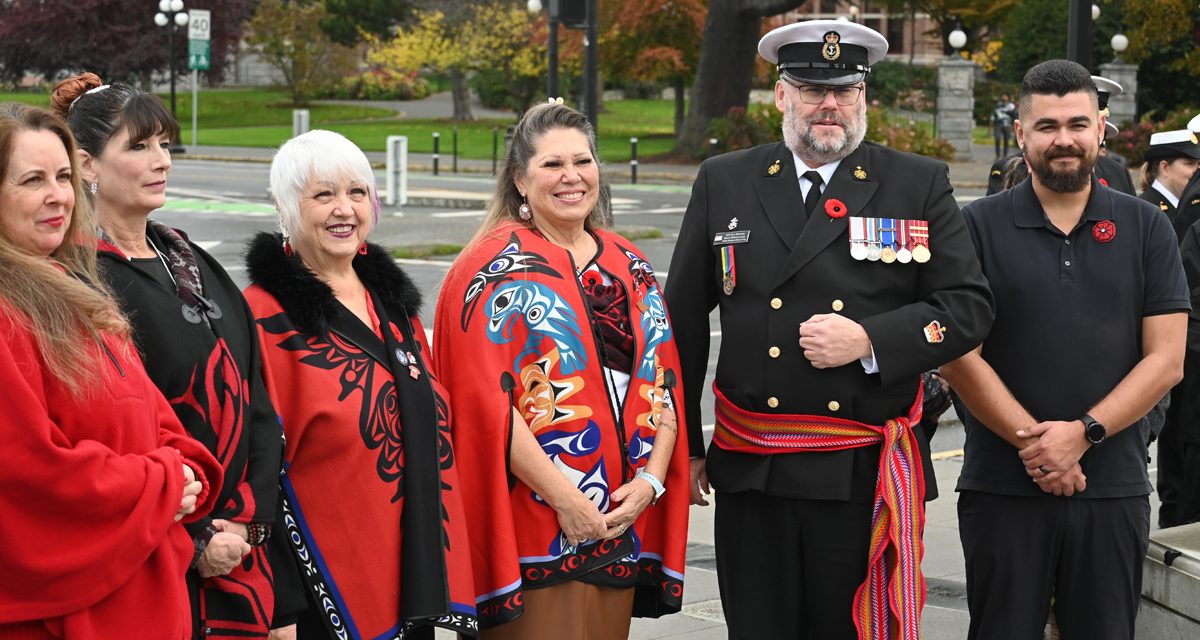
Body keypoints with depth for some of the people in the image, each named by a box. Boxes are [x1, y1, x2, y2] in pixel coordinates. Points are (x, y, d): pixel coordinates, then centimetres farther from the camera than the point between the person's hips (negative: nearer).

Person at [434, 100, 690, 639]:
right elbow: (488, 401, -13)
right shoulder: (496, 269, -5)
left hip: (621, 520, 6)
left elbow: (663, 385, 12)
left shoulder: (629, 266, 13)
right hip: (532, 521, -5)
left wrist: (650, 480, -4)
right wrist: (564, 498, -17)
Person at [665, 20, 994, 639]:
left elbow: (970, 307, 0)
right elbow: (684, 318, 10)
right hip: (750, 472, 1)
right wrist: (683, 445, 9)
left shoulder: (920, 185, 3)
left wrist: (869, 340, -14)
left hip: (867, 474, -1)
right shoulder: (723, 182, 6)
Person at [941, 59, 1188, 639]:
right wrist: (1029, 440, -13)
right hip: (1002, 488, -1)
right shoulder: (980, 227, 2)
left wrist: (1083, 433, -12)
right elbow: (958, 356, -4)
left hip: (1114, 488, 1)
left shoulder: (1145, 228, 6)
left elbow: (1166, 359, 0)